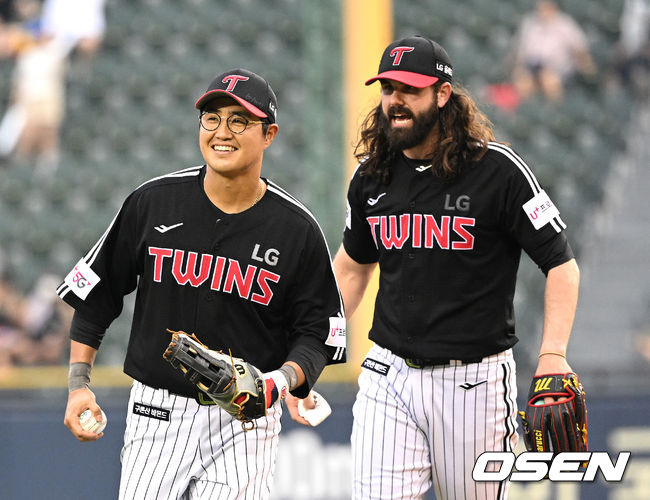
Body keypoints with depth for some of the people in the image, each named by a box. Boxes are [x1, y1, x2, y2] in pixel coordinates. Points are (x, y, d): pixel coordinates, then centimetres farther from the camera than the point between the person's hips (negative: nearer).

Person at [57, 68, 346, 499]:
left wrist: (282, 379, -21)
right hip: (157, 413, 1)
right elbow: (95, 295, 8)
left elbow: (316, 333, 0)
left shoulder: (296, 229, -3)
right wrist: (79, 383, 1)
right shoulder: (152, 203, 0)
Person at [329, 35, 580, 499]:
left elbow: (562, 265, -7)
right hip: (388, 377, 4)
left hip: (474, 381, -3)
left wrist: (553, 356, -19)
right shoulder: (372, 176, 6)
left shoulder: (497, 169, -9)